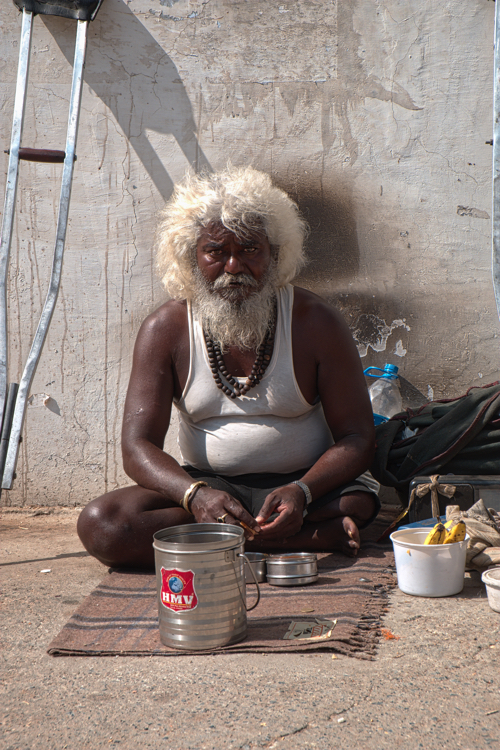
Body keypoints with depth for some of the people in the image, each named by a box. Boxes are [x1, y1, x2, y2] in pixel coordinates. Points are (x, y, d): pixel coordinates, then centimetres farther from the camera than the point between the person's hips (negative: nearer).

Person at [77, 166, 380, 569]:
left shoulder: (316, 321, -4)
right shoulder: (166, 329, -2)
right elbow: (138, 447, -8)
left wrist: (302, 491, -27)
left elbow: (357, 438, -6)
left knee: (358, 501, -34)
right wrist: (195, 494, -30)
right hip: (206, 486, 3)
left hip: (302, 484, -3)